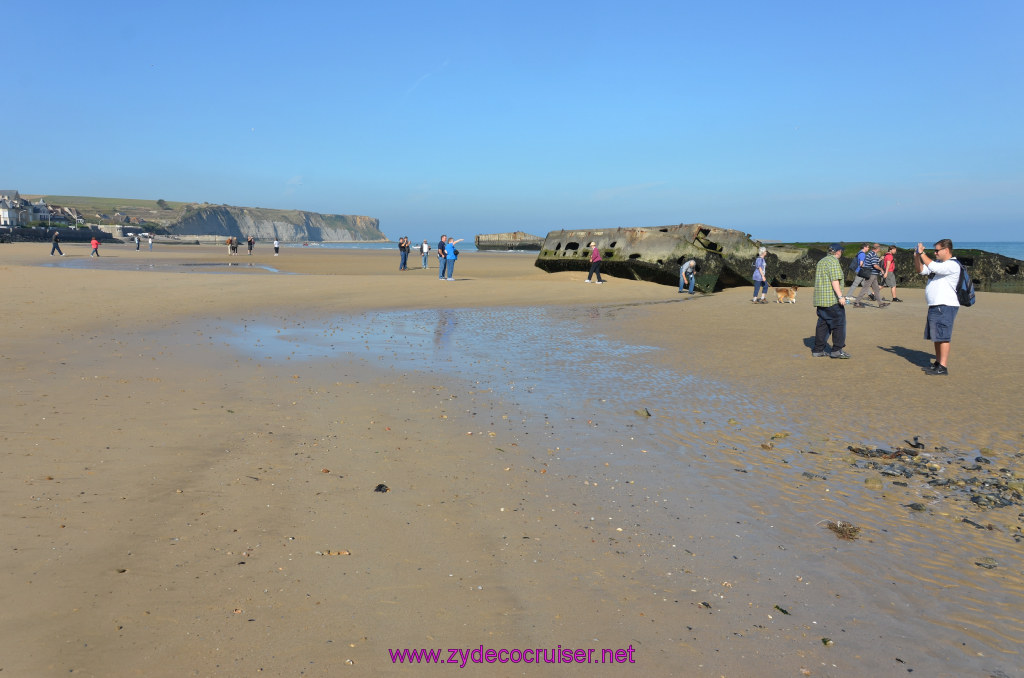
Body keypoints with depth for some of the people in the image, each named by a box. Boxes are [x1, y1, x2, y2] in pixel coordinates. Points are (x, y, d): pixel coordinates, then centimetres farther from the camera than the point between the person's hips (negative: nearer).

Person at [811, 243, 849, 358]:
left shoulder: (821, 262, 20)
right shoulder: (833, 261, -9)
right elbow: (835, 280, -19)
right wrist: (840, 296, -22)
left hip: (820, 300, 9)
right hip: (832, 300, -9)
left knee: (822, 324, 10)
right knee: (839, 323, -3)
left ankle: (818, 350, 10)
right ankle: (837, 350, -6)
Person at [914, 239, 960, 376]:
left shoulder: (952, 265, -12)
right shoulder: (938, 262, 18)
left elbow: (934, 267, -27)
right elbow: (920, 270, 20)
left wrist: (922, 253, -18)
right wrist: (917, 256, 4)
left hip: (945, 306, -10)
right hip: (935, 306, 10)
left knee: (942, 336, -11)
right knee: (936, 337, 15)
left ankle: (943, 367, -11)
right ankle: (938, 363, 23)